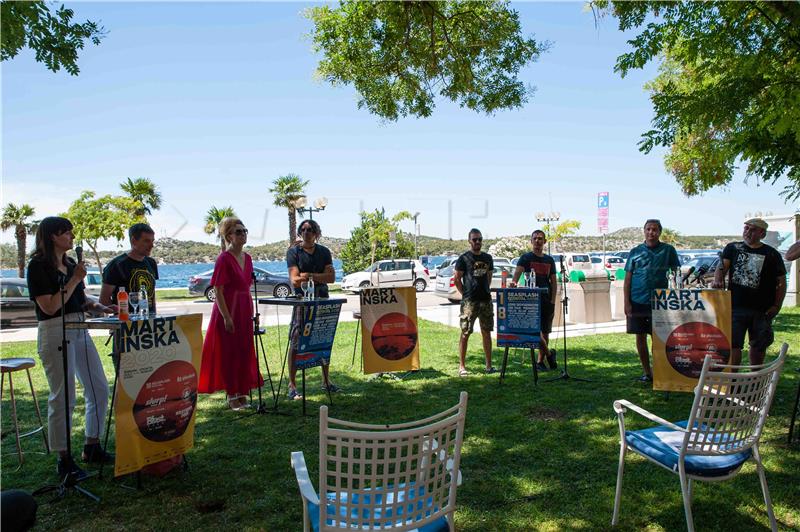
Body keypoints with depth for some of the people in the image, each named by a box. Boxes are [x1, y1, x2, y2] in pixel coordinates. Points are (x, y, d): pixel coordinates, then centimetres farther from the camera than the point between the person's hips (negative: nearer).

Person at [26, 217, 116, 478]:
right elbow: (50, 307, -16)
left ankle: (92, 448, 24)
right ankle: (64, 460, 12)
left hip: (80, 331, 8)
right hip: (55, 332, -8)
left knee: (99, 389, 10)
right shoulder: (38, 266, -9)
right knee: (63, 397, -2)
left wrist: (100, 307, 4)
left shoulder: (70, 264, 13)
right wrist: (75, 279, -16)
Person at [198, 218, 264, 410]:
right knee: (228, 353, 2)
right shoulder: (223, 259, -11)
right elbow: (218, 291, -14)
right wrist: (227, 318, -18)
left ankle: (242, 392, 22)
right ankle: (232, 395, 12)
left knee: (245, 352, 11)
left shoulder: (247, 258, 10)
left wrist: (252, 312, 13)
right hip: (228, 310, -7)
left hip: (245, 311, 7)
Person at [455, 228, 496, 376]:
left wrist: (485, 290, 12)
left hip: (486, 300, 5)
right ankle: (462, 366, 3)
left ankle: (489, 365, 17)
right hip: (469, 301, -5)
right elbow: (456, 278, -2)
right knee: (465, 333, -3)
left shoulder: (487, 258, 13)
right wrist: (465, 294, -3)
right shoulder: (464, 258, -2)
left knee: (487, 332, 9)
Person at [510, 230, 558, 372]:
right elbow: (518, 271, -17)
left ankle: (540, 361, 15)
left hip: (546, 299, 4)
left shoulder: (549, 260, 13)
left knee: (545, 331, 7)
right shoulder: (526, 257, 1)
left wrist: (552, 301, 1)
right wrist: (513, 282, -39)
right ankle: (549, 354, 7)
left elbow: (553, 282, 12)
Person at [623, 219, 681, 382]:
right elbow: (627, 279, 6)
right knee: (640, 337, 6)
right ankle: (647, 372, 18)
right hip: (638, 301, 2)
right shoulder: (635, 252, 7)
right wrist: (627, 302, -1)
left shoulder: (668, 250, 4)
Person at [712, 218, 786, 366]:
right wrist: (718, 281, -24)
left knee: (758, 346, 14)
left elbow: (781, 282, 6)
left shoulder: (772, 254, 5)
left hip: (762, 310, 1)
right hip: (735, 307, -1)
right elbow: (721, 268, -2)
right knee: (733, 344, -6)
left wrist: (776, 306, -3)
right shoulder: (732, 248, 7)